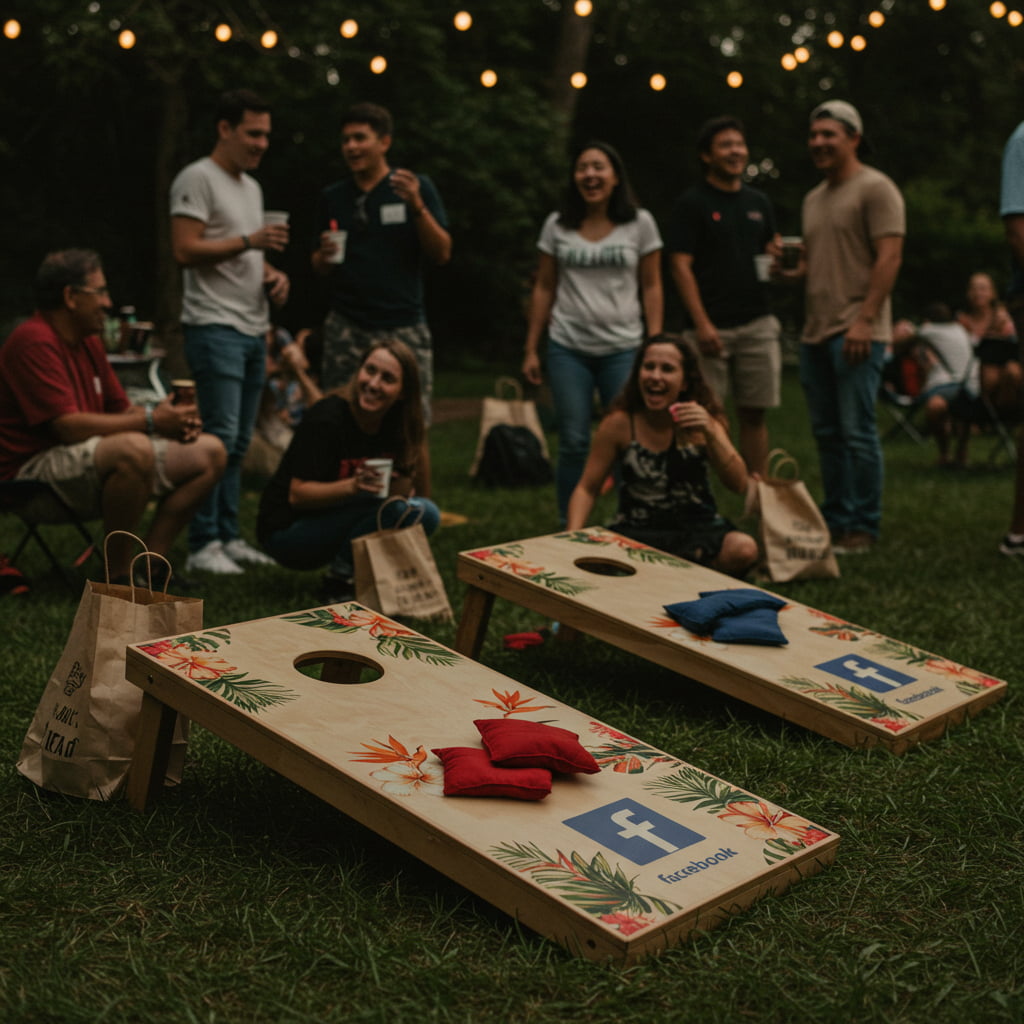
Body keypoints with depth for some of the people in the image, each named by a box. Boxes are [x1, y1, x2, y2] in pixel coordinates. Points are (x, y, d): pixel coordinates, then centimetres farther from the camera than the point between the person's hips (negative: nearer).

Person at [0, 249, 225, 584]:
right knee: (134, 449, -40)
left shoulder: (88, 341, 15)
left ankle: (151, 562, -1)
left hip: (90, 463, 10)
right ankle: (116, 575, -23)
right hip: (35, 471, -10)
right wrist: (150, 421, -21)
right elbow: (68, 426, -23)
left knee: (210, 452, 5)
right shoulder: (33, 342, -15)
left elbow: (123, 411, 15)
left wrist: (169, 418, -7)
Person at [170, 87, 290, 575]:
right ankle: (203, 545, -6)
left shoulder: (251, 186, 21)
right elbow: (185, 250, -15)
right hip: (215, 327, -9)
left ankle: (229, 537, 16)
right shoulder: (198, 179, -6)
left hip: (252, 329, 9)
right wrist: (248, 241, -19)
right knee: (218, 436, -11)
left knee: (239, 440, 9)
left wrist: (271, 273, 8)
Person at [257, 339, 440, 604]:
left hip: (338, 526, 8)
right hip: (287, 530, -7)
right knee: (390, 509, -28)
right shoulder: (328, 418, -22)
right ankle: (336, 583, -13)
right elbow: (297, 495, -23)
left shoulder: (395, 424, -2)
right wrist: (352, 486, -39)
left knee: (426, 514, -6)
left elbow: (400, 493, -1)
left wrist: (402, 481, -24)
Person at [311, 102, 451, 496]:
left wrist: (417, 207, -13)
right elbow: (320, 268, 20)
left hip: (403, 327, -2)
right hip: (346, 327, 3)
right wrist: (324, 256, -3)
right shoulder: (333, 197, 14)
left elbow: (442, 254, 0)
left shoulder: (416, 186, 5)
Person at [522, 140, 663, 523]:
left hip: (623, 348, -1)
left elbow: (651, 287, 3)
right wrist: (531, 349, 5)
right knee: (573, 443, 3)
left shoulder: (640, 223, 3)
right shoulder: (557, 225, 6)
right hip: (568, 348, 1)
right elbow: (543, 289, 9)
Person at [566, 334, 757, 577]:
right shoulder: (619, 424, -9)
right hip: (636, 531, -1)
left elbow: (739, 485, -13)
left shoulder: (704, 419, -4)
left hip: (698, 528, 1)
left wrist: (710, 434, -28)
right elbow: (587, 489, -3)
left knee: (744, 549, -30)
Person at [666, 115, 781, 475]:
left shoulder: (758, 202, 17)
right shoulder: (691, 203, -1)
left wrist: (778, 255, -3)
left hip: (757, 324, 5)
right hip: (711, 326, -5)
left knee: (753, 414, 7)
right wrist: (702, 324, -15)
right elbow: (680, 266, -7)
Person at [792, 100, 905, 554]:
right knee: (827, 432, 10)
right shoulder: (813, 198, 21)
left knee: (857, 431, -8)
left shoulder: (875, 188, -4)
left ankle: (863, 527, -2)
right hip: (816, 330, 8)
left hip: (856, 332, -8)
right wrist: (789, 270, 7)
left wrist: (865, 319, -20)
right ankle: (836, 520, 18)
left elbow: (889, 257, -13)